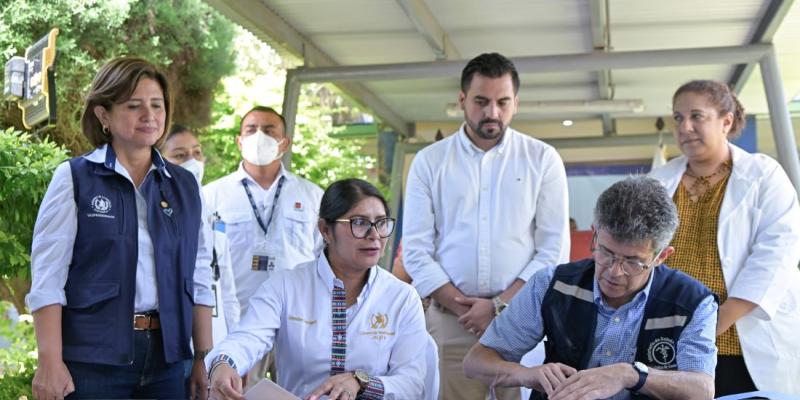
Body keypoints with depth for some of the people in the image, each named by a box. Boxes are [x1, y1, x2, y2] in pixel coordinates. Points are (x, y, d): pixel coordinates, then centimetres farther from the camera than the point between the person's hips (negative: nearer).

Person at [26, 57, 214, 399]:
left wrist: (204, 358, 6)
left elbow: (198, 279, 10)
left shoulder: (185, 186, 10)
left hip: (166, 359, 4)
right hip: (93, 358, -3)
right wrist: (51, 361, -13)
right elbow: (48, 277, -6)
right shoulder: (74, 178, -1)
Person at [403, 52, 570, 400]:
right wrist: (464, 308, -8)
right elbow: (416, 250, 2)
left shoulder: (542, 159, 4)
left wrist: (499, 305, -10)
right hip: (449, 319, 1)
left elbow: (554, 249, 0)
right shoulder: (429, 162, 6)